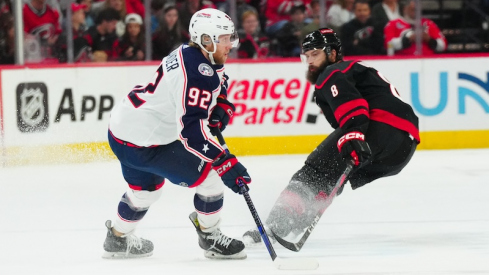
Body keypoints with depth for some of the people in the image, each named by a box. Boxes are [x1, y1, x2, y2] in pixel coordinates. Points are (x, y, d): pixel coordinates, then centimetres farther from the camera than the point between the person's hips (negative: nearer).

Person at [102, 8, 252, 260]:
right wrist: (226, 163, -35)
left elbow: (216, 82, 25)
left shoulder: (188, 54, 3)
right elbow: (191, 131, -34)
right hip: (143, 143, -10)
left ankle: (117, 239, 52)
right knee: (210, 178, -6)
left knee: (147, 187, 33)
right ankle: (210, 238, 13)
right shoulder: (197, 73, -27)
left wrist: (221, 107, 4)